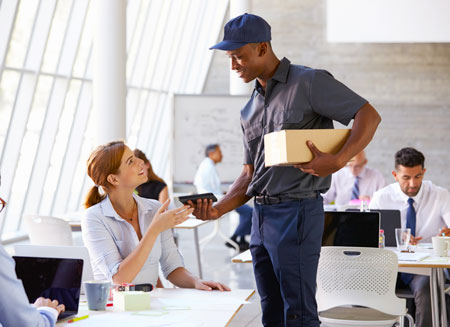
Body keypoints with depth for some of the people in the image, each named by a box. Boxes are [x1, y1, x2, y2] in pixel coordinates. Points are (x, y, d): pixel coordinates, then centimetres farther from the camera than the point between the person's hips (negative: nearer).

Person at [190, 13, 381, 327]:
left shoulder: (309, 82, -6)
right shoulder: (250, 110, 16)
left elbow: (369, 116, -9)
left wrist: (339, 160, -24)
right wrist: (218, 209, 2)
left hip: (297, 211, -8)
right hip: (260, 217, 8)